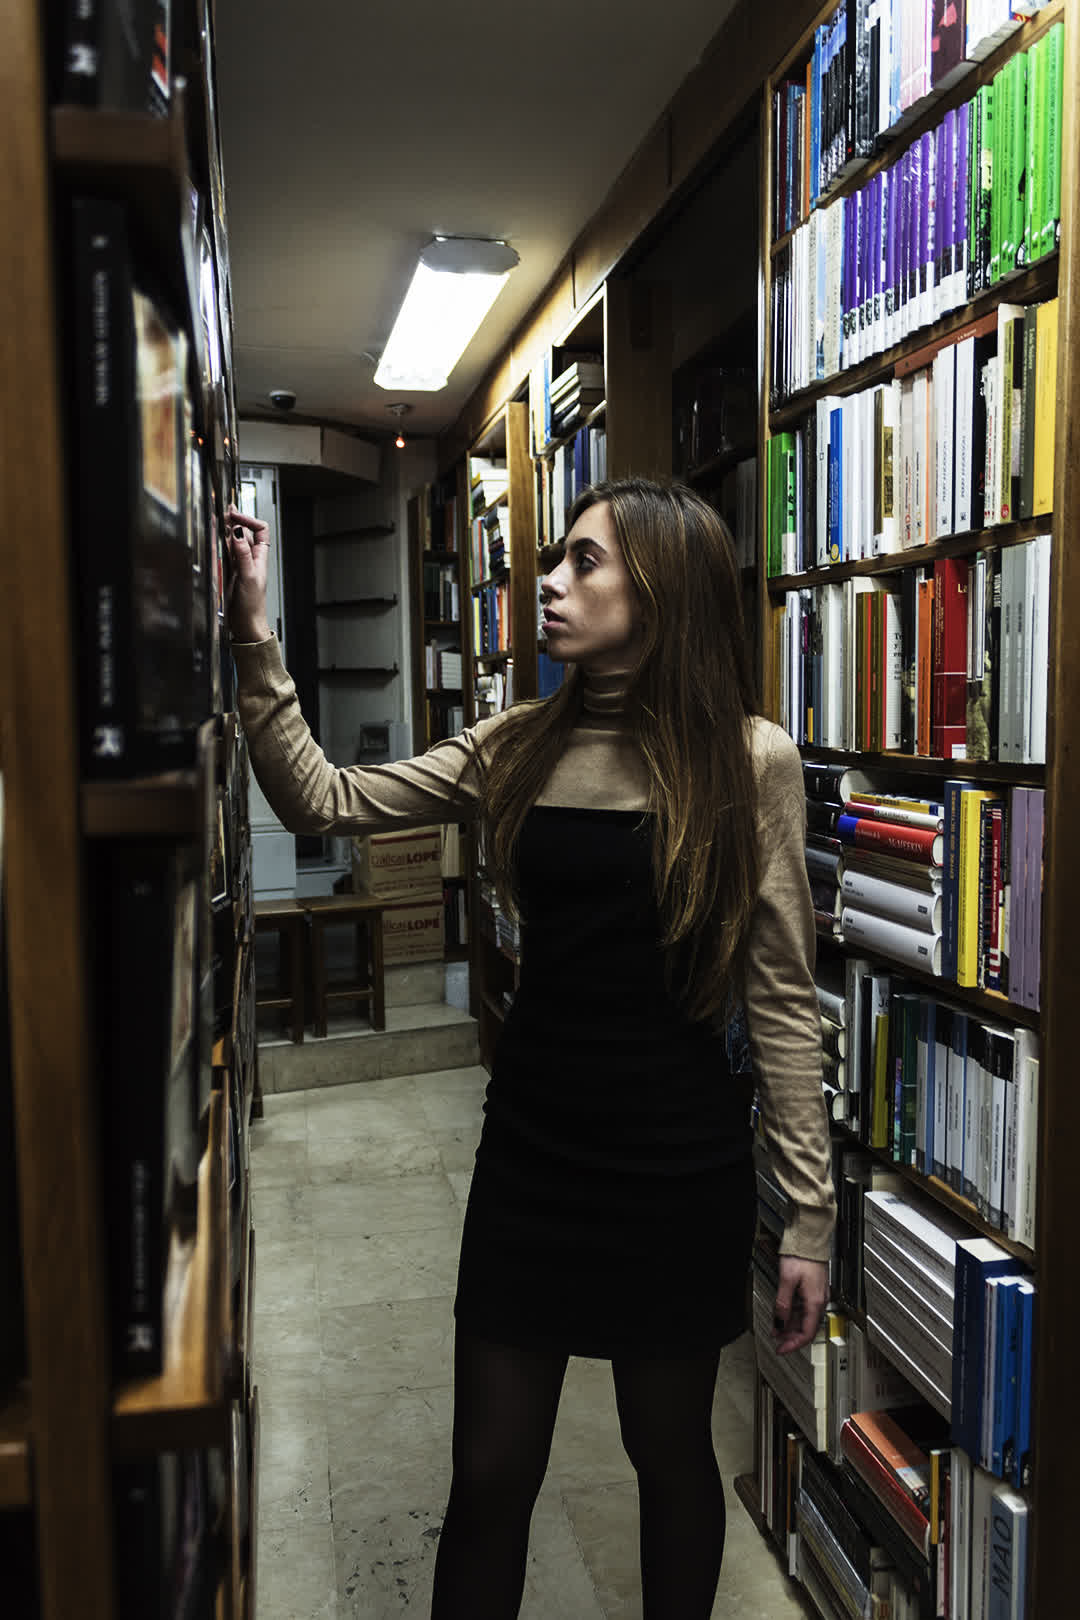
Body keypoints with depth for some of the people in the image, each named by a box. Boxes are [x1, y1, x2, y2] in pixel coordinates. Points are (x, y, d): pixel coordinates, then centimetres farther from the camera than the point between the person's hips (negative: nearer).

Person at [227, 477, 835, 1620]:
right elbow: (321, 802, 1)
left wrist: (809, 1211, -6)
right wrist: (254, 640, -6)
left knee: (671, 1455, 18)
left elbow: (781, 995, -7)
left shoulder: (750, 760, -8)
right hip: (531, 1147, 3)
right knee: (488, 1476, 14)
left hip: (679, 1164, -3)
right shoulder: (517, 747, 3)